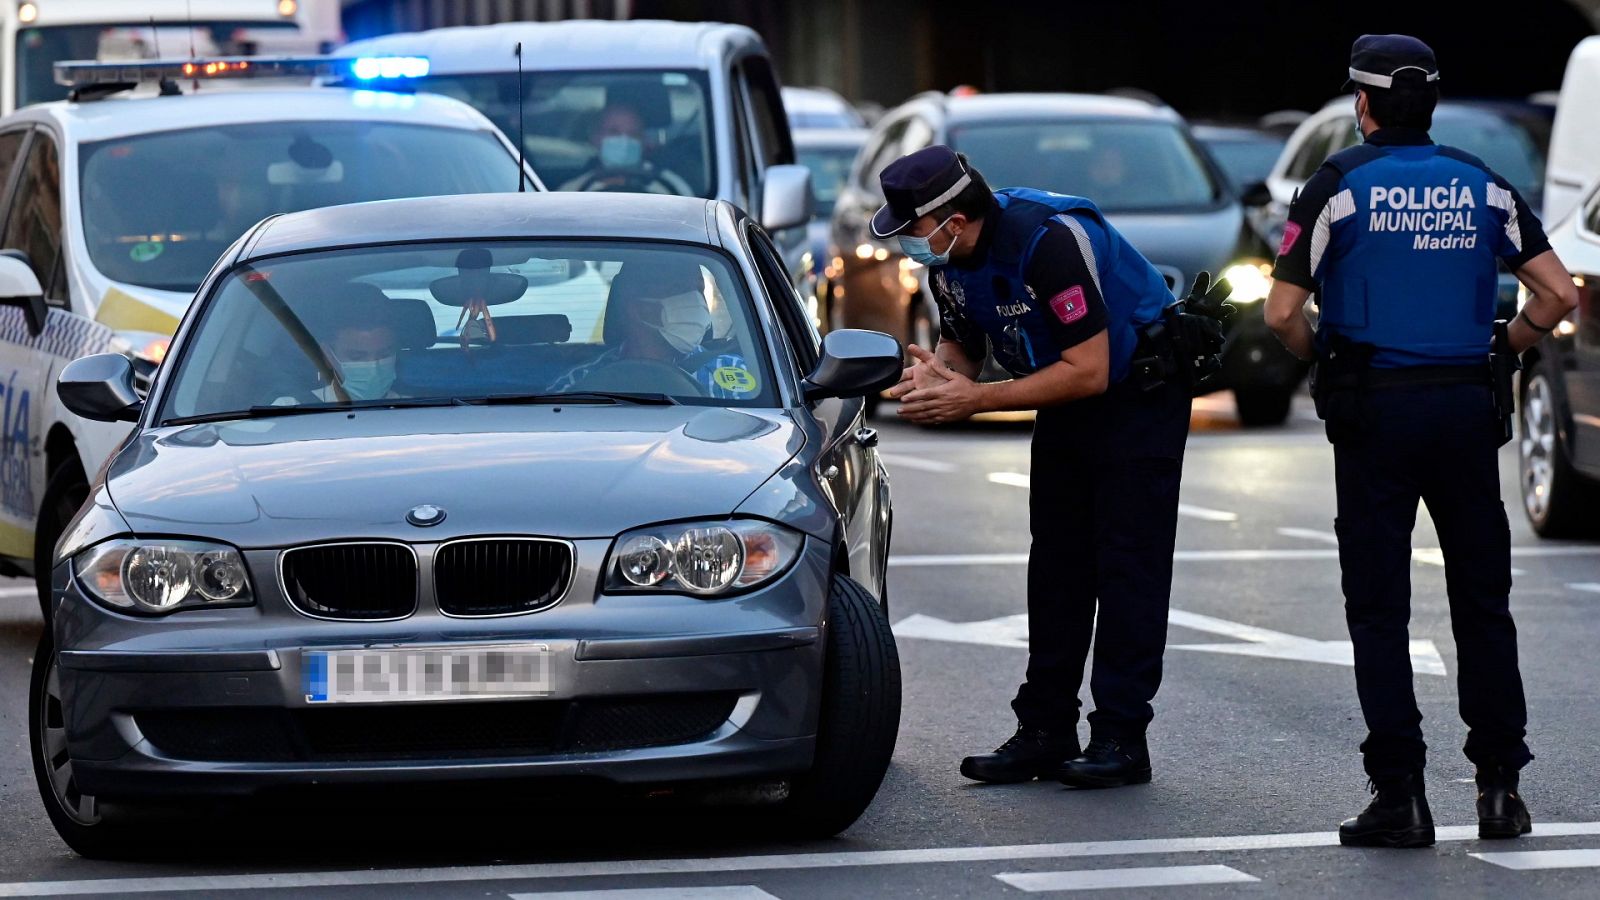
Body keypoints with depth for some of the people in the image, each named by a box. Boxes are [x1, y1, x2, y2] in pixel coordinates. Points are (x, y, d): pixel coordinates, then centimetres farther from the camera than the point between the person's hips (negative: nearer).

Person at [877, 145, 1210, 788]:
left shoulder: (1050, 240, -33)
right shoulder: (947, 257, -8)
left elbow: (1089, 372, -32)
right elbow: (962, 343, 8)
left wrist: (977, 399, -31)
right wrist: (937, 374, -17)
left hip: (1139, 389, -8)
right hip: (1068, 399, 8)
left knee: (1128, 564, -10)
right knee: (1056, 561, 6)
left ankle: (1121, 738, -9)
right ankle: (1045, 730, 9)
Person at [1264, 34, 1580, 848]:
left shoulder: (1340, 183, -4)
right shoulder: (1483, 187, 6)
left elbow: (1282, 314, -7)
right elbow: (1558, 294, 1)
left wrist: (1322, 361, 11)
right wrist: (1503, 350, 14)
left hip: (1374, 413, -3)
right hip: (1467, 407, 3)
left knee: (1379, 608, 2)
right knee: (1483, 603, 11)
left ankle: (1400, 794, -4)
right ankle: (1500, 787, 9)